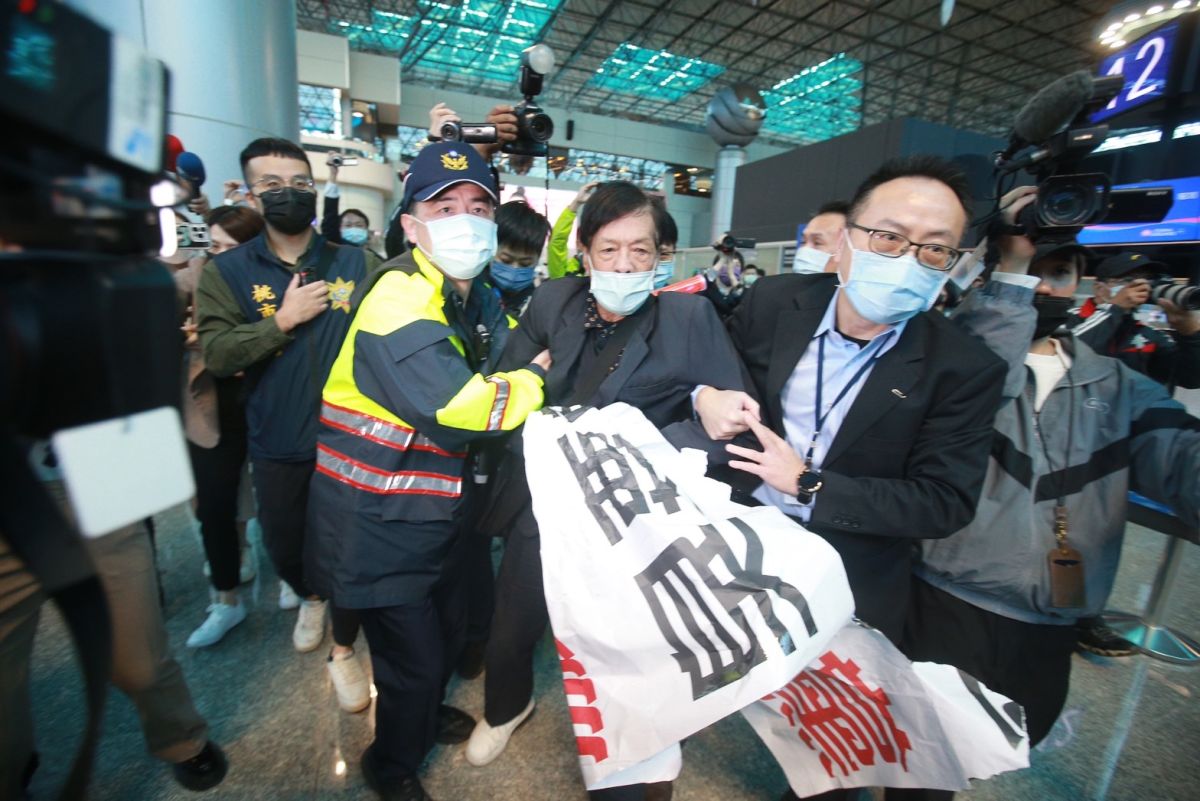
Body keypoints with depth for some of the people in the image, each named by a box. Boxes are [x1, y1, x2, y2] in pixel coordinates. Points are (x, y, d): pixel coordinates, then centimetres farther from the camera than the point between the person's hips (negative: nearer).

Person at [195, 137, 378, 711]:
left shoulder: (358, 264, 0)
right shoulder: (226, 272, 1)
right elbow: (215, 354, -9)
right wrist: (282, 320, -17)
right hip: (279, 444, 2)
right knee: (282, 542, 20)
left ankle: (343, 649, 31)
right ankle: (307, 596, 54)